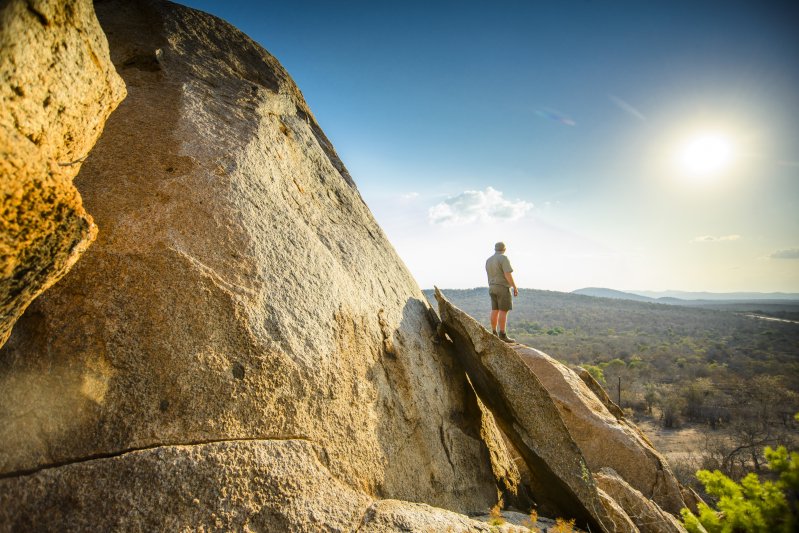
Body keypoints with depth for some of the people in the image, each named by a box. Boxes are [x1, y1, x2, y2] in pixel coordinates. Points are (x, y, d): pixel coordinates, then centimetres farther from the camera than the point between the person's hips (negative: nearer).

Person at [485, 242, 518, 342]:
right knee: (503, 311, -6)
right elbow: (508, 275, -20)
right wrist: (515, 288, -13)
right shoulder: (504, 258, -13)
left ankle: (494, 334, 10)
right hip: (503, 288, -8)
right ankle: (503, 335, -7)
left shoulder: (489, 260, 11)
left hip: (493, 288, 8)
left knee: (495, 311, 8)